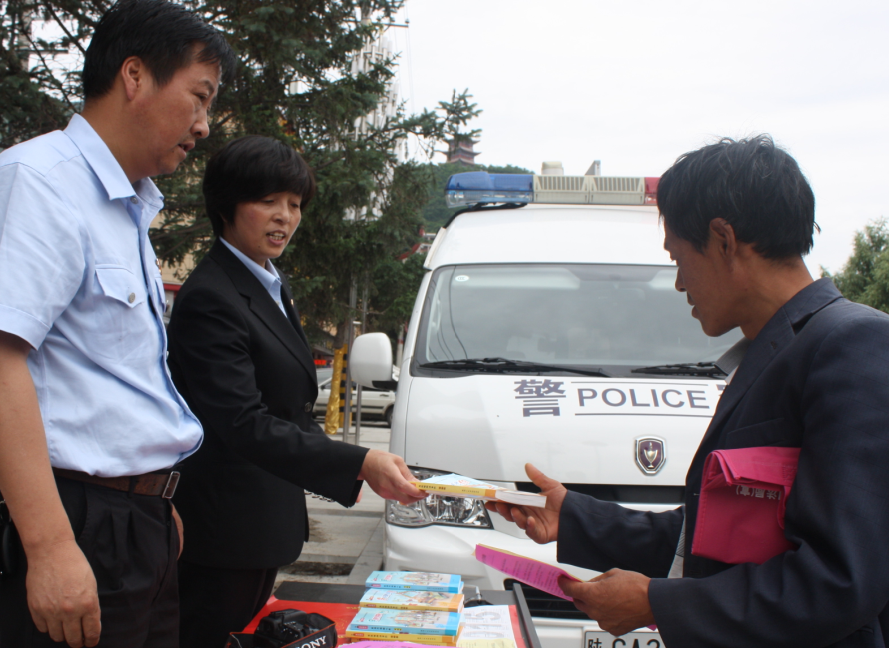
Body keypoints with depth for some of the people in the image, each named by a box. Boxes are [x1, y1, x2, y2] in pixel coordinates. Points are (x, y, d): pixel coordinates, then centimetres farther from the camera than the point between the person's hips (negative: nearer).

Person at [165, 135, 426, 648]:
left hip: (265, 522, 10)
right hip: (227, 525, -10)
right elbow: (244, 425, -28)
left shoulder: (273, 287, 12)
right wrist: (360, 464, -35)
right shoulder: (210, 299, -20)